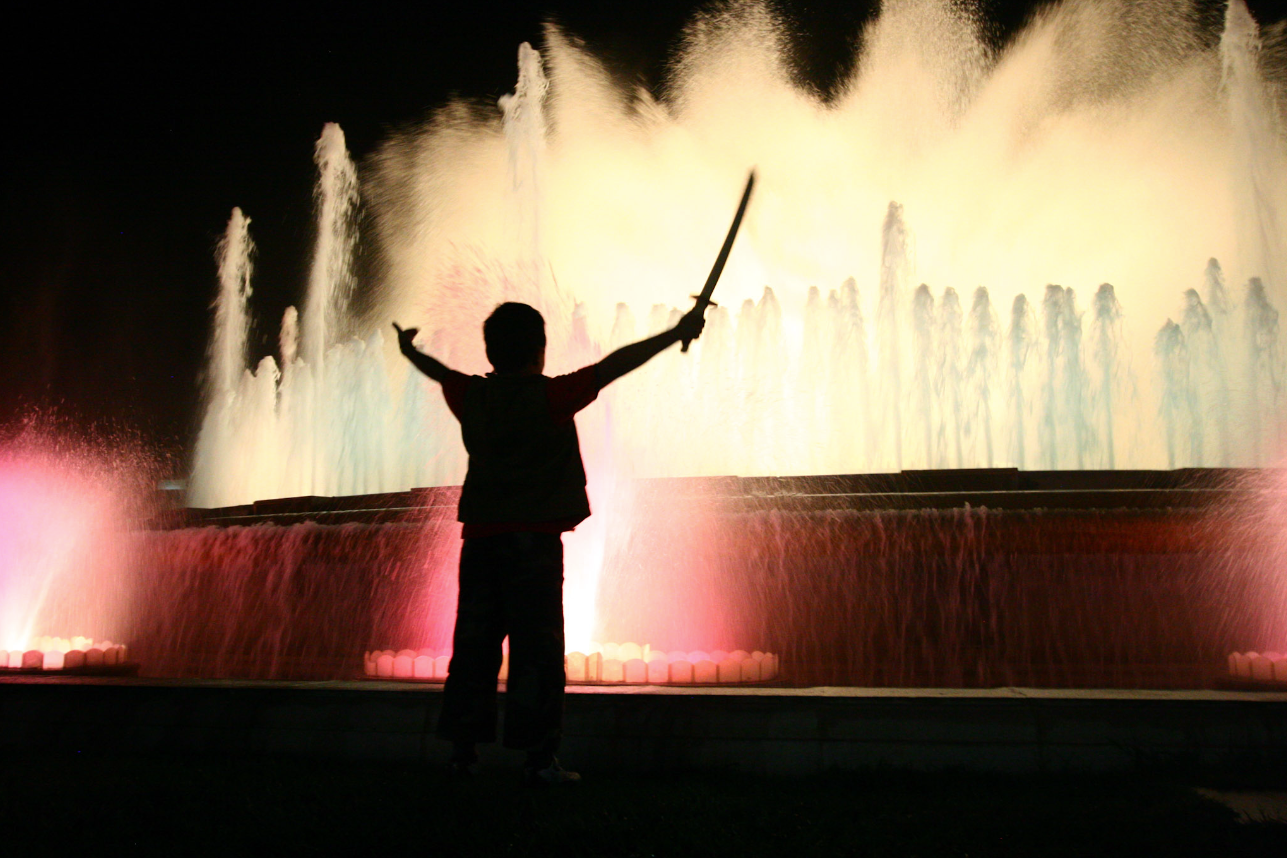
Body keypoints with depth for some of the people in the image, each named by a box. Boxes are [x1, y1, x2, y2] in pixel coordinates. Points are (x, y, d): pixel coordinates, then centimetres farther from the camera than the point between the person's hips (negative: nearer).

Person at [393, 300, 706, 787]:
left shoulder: (470, 396, 9)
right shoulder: (550, 396, -6)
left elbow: (439, 373, 30)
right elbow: (614, 366, -7)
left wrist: (409, 350, 51)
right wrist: (678, 332, -4)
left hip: (480, 536, 6)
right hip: (533, 538, -5)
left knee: (475, 642, 10)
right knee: (536, 646, -3)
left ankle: (463, 750, 15)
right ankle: (538, 758, -2)